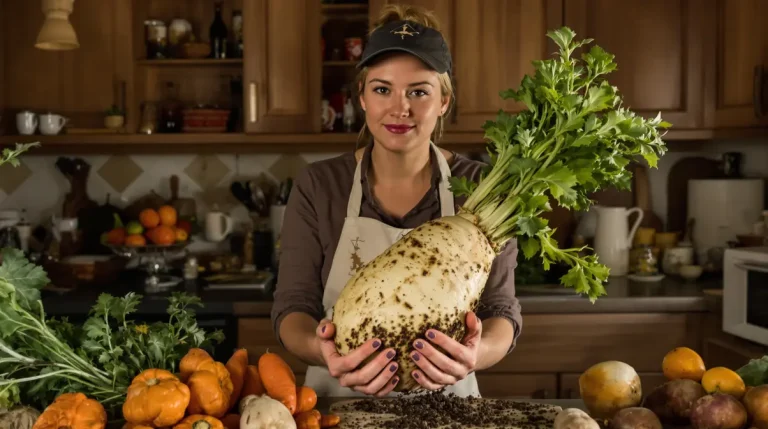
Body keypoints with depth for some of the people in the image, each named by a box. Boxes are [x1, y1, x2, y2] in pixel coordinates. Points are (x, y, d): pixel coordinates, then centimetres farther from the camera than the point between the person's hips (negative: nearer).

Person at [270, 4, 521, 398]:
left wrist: (475, 354, -29)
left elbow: (501, 310, -7)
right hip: (338, 403, 0)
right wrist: (321, 349, -27)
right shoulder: (317, 187, -4)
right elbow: (292, 307, -6)